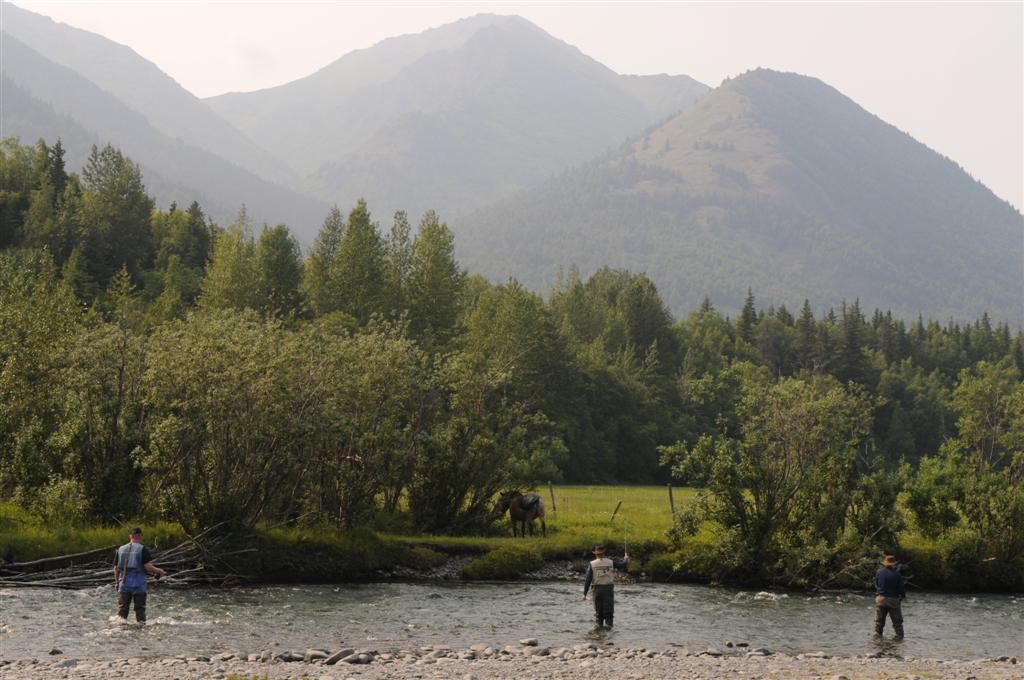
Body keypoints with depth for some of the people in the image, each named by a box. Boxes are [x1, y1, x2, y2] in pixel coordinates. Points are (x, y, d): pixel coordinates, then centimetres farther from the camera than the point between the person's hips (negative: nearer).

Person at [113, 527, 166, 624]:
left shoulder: (121, 549, 8)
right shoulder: (143, 549, -6)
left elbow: (116, 568, 9)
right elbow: (147, 566, -14)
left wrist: (116, 582, 20)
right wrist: (159, 571, 2)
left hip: (124, 583, 3)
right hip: (138, 583, -3)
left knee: (122, 608, 7)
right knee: (140, 608, 6)